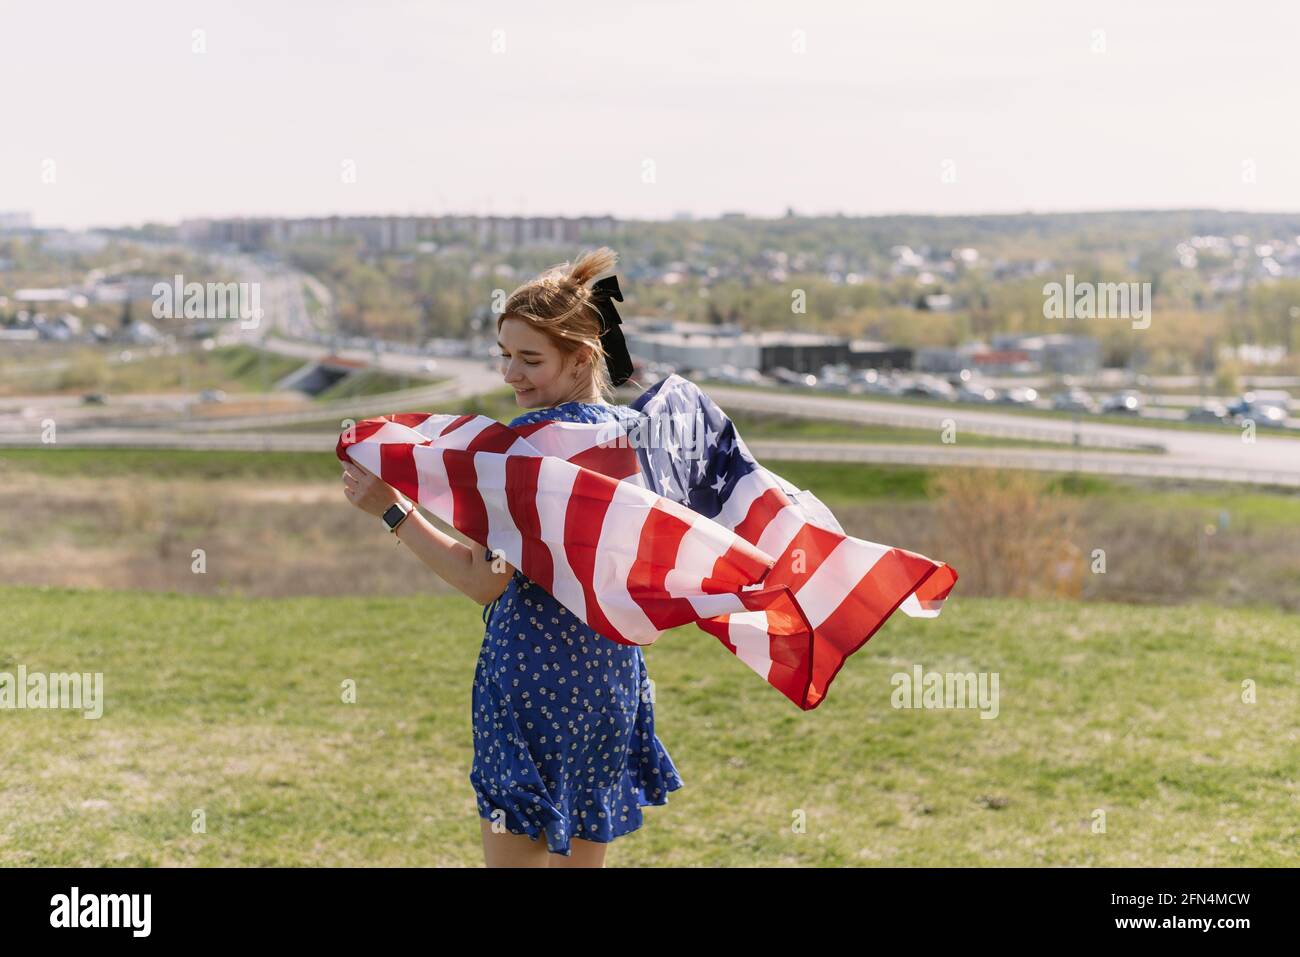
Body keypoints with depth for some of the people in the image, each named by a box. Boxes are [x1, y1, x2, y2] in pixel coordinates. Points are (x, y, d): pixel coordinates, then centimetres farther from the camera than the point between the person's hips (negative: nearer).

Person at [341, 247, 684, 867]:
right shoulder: (631, 428, 8)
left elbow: (485, 582, -19)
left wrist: (391, 509, -15)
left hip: (534, 672, -8)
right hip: (612, 673, 8)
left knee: (513, 852, 1)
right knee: (582, 857, 15)